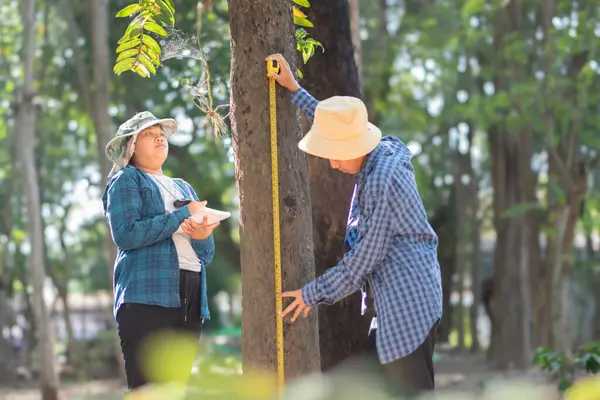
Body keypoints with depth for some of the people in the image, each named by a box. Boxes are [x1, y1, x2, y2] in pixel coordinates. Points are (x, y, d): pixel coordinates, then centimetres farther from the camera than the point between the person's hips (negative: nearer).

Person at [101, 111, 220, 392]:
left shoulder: (183, 188, 26)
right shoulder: (126, 180, 8)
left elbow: (207, 254, 18)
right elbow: (125, 233, -11)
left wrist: (202, 236, -6)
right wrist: (182, 214, -7)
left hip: (191, 297, 6)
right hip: (148, 295, -6)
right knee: (145, 388, -14)